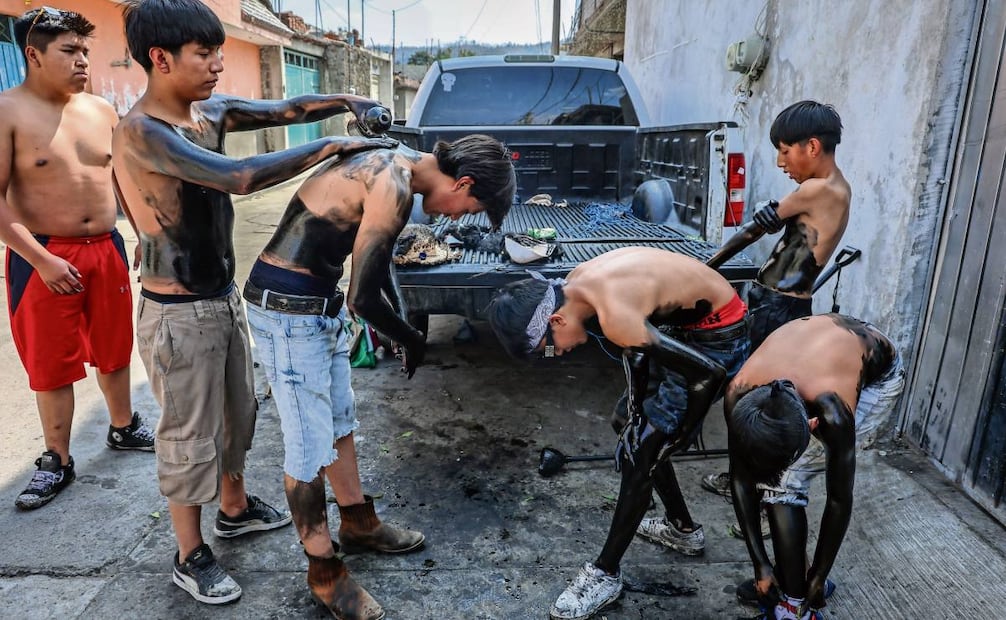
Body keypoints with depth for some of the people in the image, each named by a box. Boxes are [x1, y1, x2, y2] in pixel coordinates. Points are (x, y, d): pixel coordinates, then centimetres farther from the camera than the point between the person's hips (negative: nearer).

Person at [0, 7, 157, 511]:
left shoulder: (101, 110, 7)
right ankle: (57, 461, 21)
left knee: (114, 351, 16)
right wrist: (41, 260, -19)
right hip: (43, 259, -4)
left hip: (107, 249, 5)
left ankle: (123, 427, 37)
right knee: (52, 366, 6)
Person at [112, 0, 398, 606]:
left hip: (226, 298, 8)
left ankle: (235, 508, 45)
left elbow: (284, 109, 5)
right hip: (179, 314, -8)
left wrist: (348, 101, -12)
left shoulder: (209, 110, 3)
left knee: (237, 412, 22)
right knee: (191, 436, 7)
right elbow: (239, 177, -33)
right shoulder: (140, 133, -22)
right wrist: (329, 147, -28)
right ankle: (191, 557, 28)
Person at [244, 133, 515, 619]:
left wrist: (400, 322, 19)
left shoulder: (395, 165, 7)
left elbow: (374, 262, 18)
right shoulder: (394, 188, -24)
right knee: (310, 446, 1)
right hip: (287, 306, -10)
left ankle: (358, 524, 39)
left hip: (321, 300, 10)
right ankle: (324, 572, 18)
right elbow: (363, 300, -23)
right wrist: (412, 340, -6)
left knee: (340, 420, 20)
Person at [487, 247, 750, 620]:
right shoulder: (576, 284, -8)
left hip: (717, 333, -9)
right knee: (629, 424, 17)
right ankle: (683, 529, 35)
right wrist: (638, 408, 5)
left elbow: (709, 372, -27)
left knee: (639, 451, -6)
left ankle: (605, 574, 10)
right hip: (682, 320, 9)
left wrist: (681, 434, -11)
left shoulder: (615, 316, -35)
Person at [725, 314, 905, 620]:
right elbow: (741, 478, -17)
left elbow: (840, 501, -25)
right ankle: (792, 573, 16)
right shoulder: (739, 396, -31)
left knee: (786, 479, -18)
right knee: (767, 474, -6)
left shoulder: (832, 410, -41)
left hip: (878, 377, -4)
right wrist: (761, 563, -14)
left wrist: (817, 579, -14)